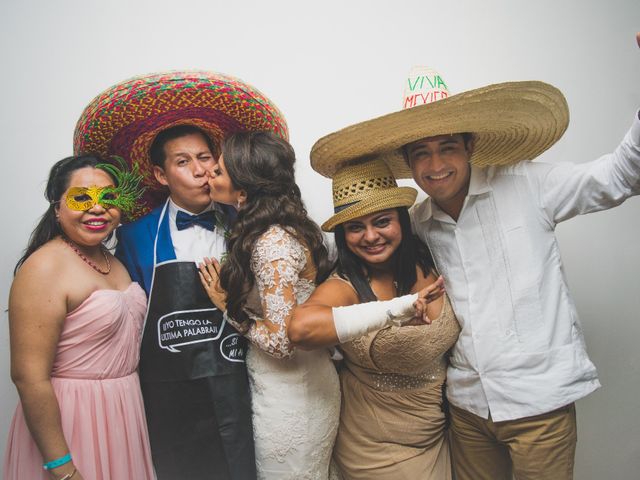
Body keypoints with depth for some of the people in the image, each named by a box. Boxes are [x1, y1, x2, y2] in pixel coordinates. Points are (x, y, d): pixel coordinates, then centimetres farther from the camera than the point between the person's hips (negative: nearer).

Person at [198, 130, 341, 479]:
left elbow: (281, 341, -26)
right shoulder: (280, 228, 1)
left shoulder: (273, 241, -25)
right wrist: (233, 299, 1)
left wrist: (228, 307, -15)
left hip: (290, 394, -8)